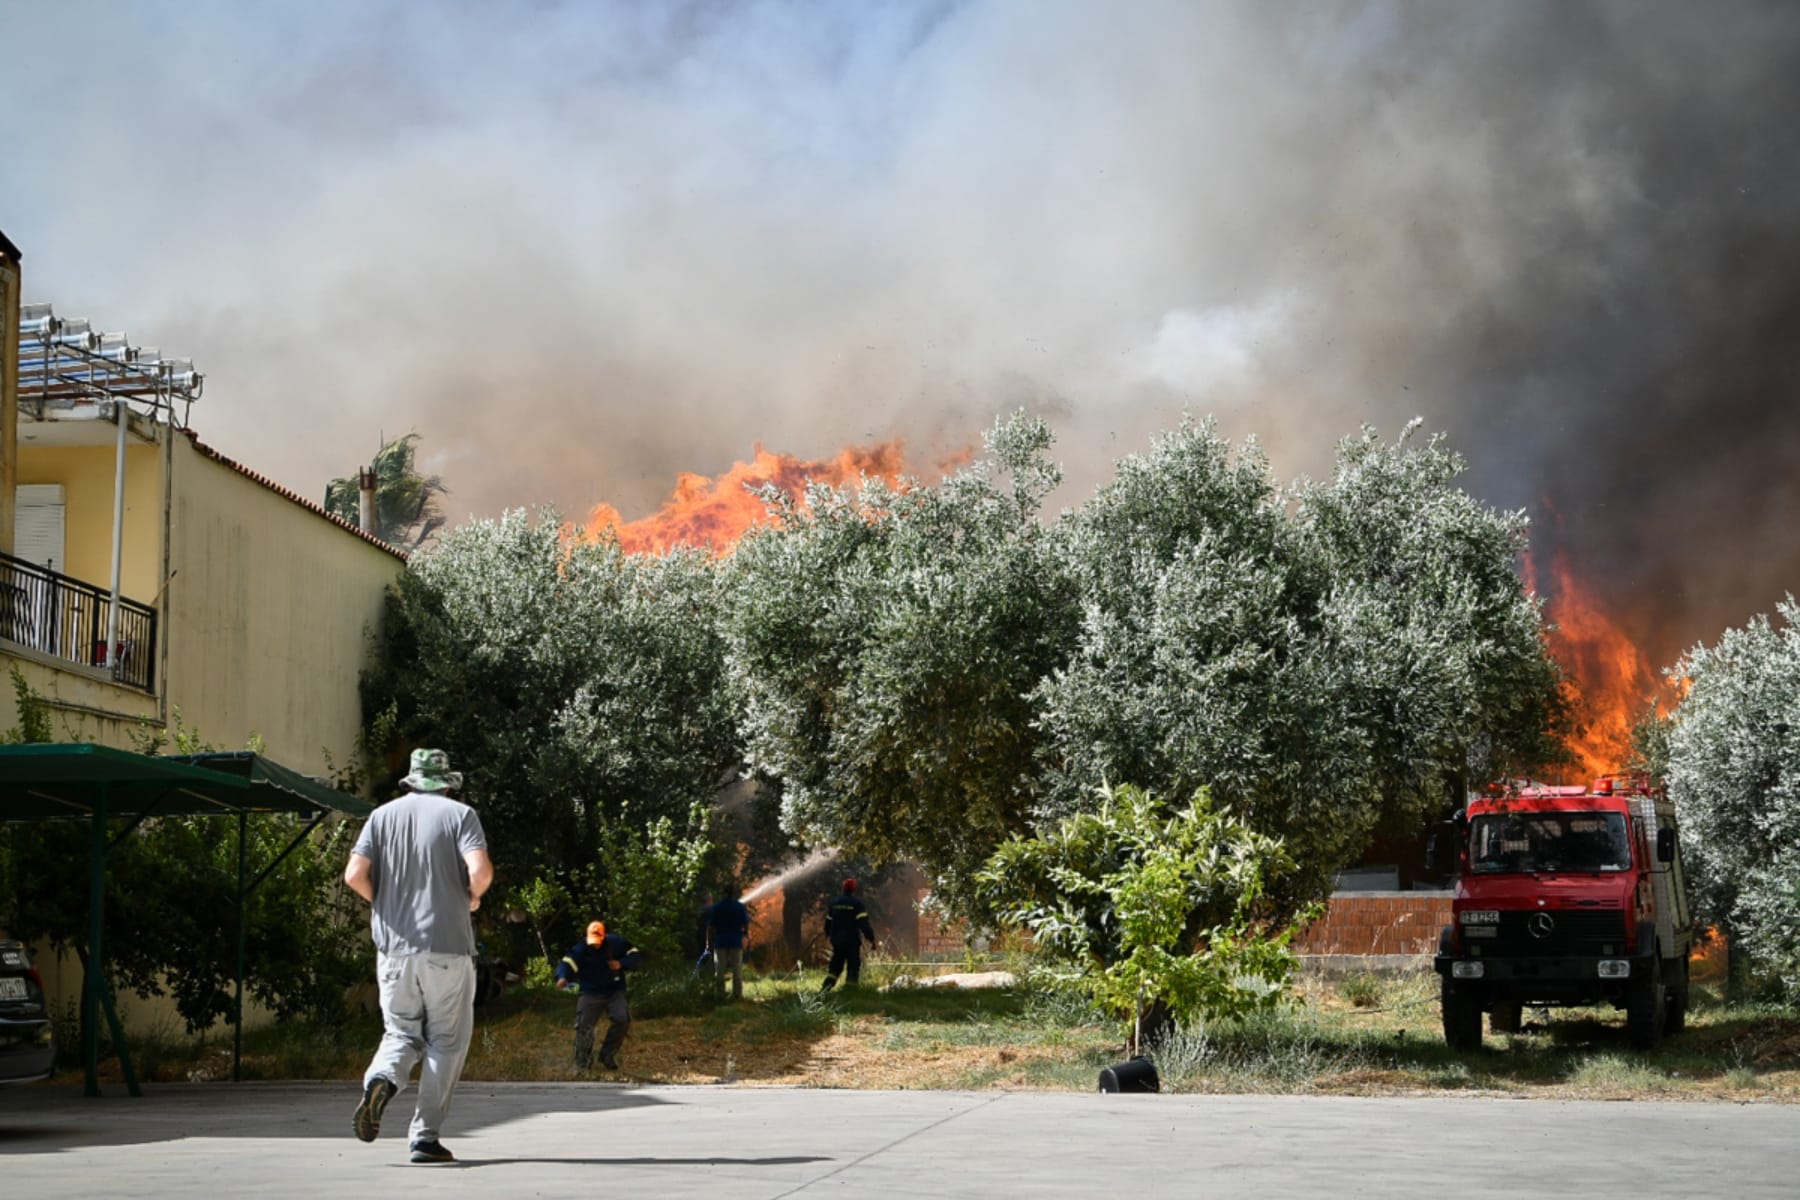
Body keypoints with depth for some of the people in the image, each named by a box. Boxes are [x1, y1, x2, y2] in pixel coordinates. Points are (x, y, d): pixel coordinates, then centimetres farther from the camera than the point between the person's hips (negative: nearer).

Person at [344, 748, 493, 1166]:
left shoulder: (383, 816, 8)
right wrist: (473, 897, 7)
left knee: (401, 1031, 14)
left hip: (393, 944, 3)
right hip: (447, 945, -3)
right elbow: (480, 871, -15)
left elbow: (354, 875, -2)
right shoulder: (459, 814, 0)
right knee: (446, 1041, 7)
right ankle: (425, 1137, 2)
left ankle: (381, 1080, -19)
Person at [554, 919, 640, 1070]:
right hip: (591, 993, -1)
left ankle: (608, 1056, 4)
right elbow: (567, 962, -33)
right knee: (584, 1024, -11)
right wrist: (562, 977, -55)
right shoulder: (580, 950, -17)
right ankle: (583, 1062, 7)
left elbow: (633, 953, 3)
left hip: (614, 991, 2)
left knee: (622, 1019, -15)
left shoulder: (615, 943, -9)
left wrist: (622, 964, -18)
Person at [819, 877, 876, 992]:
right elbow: (863, 924, -18)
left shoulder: (833, 904, 8)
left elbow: (828, 923, 17)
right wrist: (871, 938, -14)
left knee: (835, 967, 13)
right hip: (852, 942, -5)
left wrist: (829, 936, 33)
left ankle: (825, 988, -5)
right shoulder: (856, 904, -10)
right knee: (853, 968, 3)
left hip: (837, 941, 5)